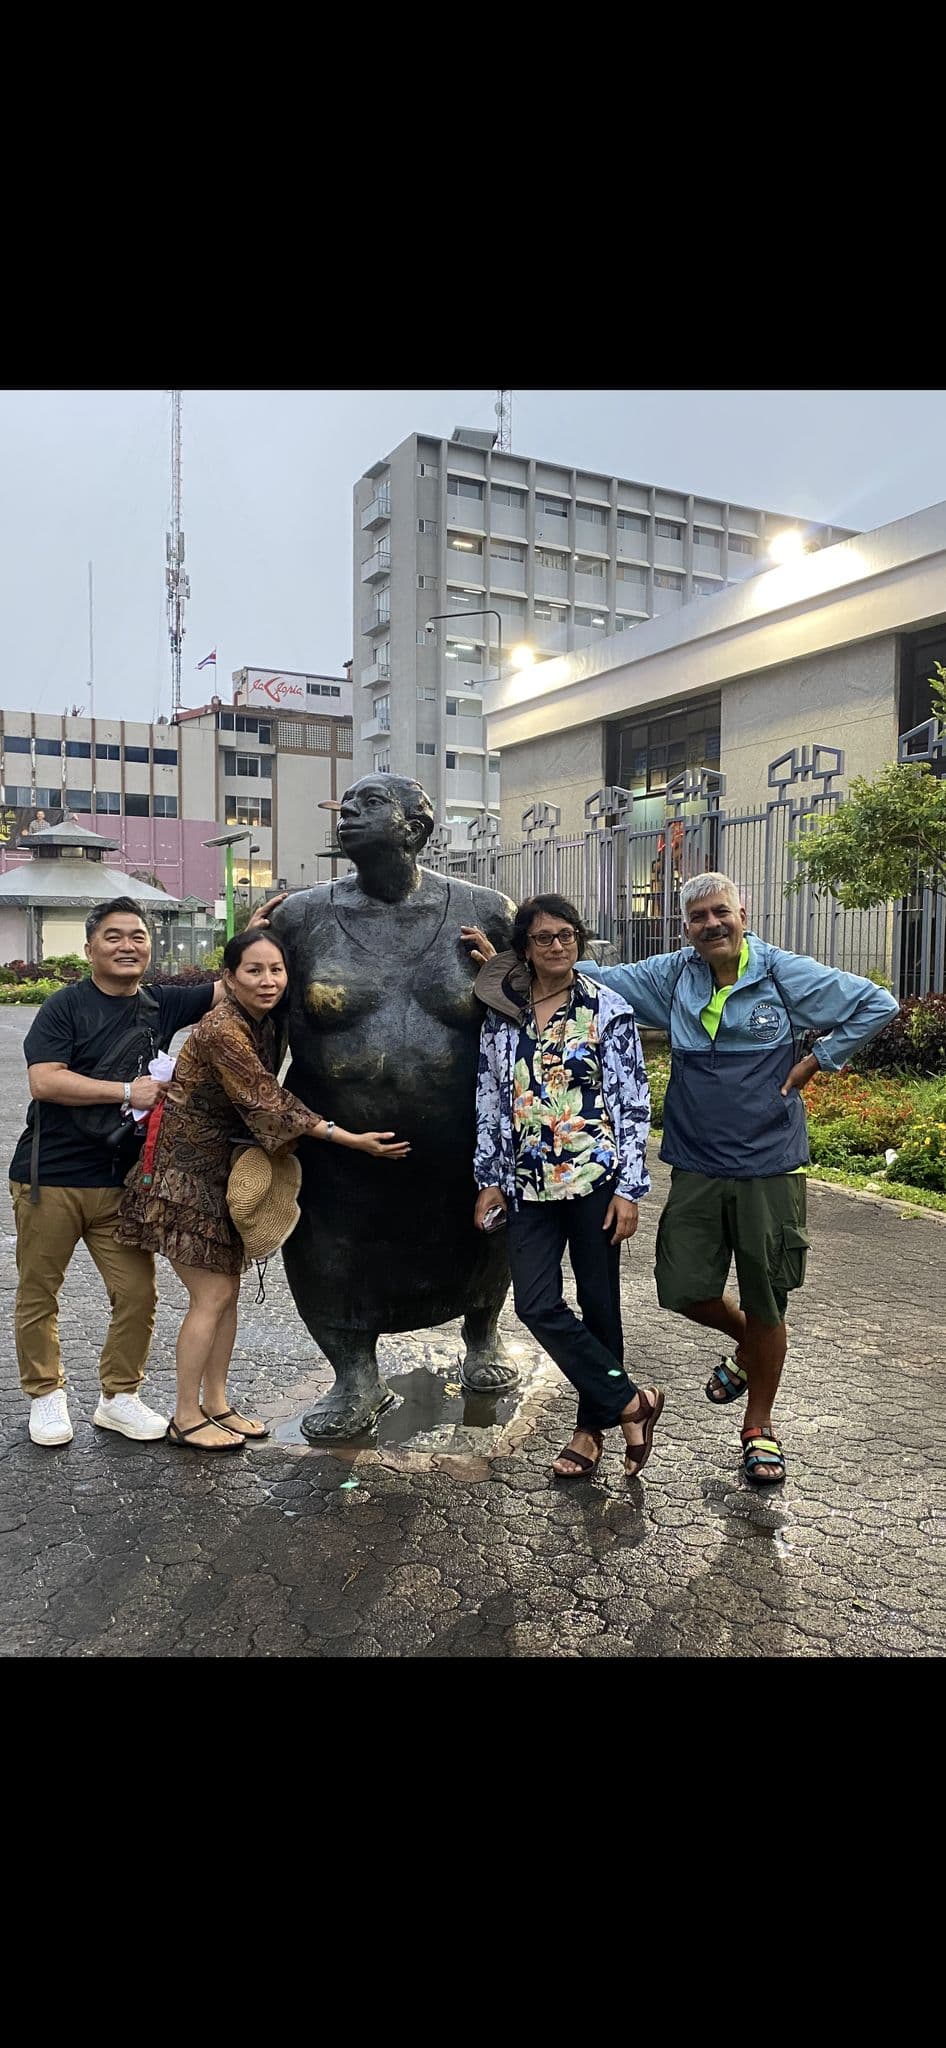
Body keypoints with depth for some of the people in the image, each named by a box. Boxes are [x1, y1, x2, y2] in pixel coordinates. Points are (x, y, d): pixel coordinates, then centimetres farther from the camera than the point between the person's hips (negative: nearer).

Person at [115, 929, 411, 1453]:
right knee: (211, 1296, -3)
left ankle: (216, 1403, 25)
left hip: (225, 1170, 8)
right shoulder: (222, 1031, -24)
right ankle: (186, 1418, 12)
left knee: (227, 1290, 12)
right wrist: (352, 1140, -27)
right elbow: (268, 1105, -25)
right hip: (184, 1172, -8)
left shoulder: (267, 1025, 2)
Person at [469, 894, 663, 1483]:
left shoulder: (609, 1010, -3)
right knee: (537, 1305, -5)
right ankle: (631, 1402, 11)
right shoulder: (502, 1013, 7)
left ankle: (593, 1427, 25)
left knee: (598, 1302, 7)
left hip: (596, 1177, -3)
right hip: (529, 1184, 3)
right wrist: (491, 1180, 9)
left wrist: (629, 1189, -8)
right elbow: (491, 1101, 11)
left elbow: (634, 1104, -4)